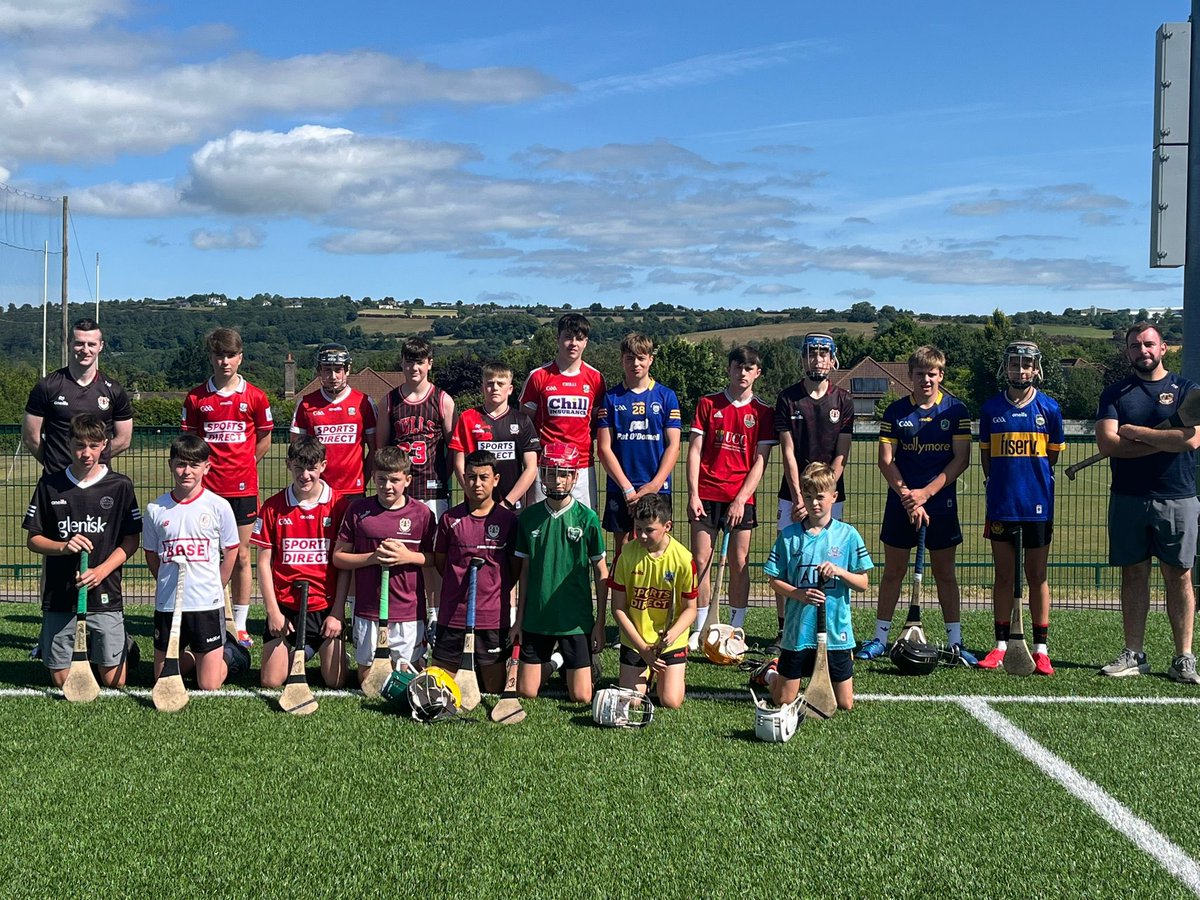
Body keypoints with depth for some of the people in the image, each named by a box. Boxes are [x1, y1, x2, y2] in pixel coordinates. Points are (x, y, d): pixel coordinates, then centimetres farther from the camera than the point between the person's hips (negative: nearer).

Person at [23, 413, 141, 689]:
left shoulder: (120, 486, -2)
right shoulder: (49, 485, 2)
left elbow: (131, 542, 1)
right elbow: (33, 540, 5)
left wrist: (100, 571, -14)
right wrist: (64, 547, -14)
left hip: (104, 594, -1)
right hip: (59, 596, 1)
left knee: (113, 681, 0)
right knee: (61, 681, 7)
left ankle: (124, 649, 31)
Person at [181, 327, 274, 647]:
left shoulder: (255, 397, 2)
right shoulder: (196, 397, 4)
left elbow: (264, 440, 11)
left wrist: (243, 466, 5)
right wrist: (200, 464, -2)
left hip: (243, 487, 0)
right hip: (207, 487, 0)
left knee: (241, 557, 5)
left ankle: (240, 626, 13)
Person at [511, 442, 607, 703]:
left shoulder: (587, 518, -6)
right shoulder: (529, 517, 1)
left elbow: (601, 573, -1)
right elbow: (525, 571, 9)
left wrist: (600, 622, -3)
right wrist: (519, 619, 8)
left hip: (576, 620, -2)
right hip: (536, 618, 2)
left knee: (581, 697, -1)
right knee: (526, 692, 5)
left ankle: (579, 664, 31)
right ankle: (550, 662, 34)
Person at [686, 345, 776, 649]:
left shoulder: (763, 412, 5)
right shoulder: (708, 404, 7)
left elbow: (760, 461, 1)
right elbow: (694, 450, 4)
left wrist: (741, 499, -9)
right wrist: (693, 494, -5)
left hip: (741, 498, 0)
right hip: (706, 495, 0)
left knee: (739, 564, 0)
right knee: (701, 561, -2)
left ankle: (735, 631, 10)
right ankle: (700, 630, 7)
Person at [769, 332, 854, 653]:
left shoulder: (843, 401, 3)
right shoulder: (788, 398, 1)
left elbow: (840, 457, -1)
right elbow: (788, 453, -3)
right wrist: (799, 497, -12)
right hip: (793, 494, 0)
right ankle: (783, 630, 8)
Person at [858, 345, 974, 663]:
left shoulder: (955, 410, -1)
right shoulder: (895, 411, 1)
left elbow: (961, 459, -5)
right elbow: (885, 460, -2)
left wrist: (926, 492, -12)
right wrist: (906, 496, -14)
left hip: (941, 504, -1)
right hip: (900, 503, 1)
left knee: (944, 573, 6)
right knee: (893, 570, 7)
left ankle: (955, 642, 13)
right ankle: (880, 638, 15)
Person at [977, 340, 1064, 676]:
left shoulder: (1049, 408, 1)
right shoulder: (991, 408, 3)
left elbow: (1053, 454, 10)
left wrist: (1033, 478, 4)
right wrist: (998, 481, 3)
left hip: (1038, 504, -1)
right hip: (1001, 505, 1)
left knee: (1037, 577, 4)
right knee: (1003, 576, 6)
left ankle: (1040, 649, 10)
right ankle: (1000, 646, 12)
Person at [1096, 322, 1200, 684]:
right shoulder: (1115, 393, 8)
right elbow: (1107, 443, -7)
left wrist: (1136, 431, -8)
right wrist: (1165, 441, -10)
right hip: (1127, 499, 2)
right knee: (1133, 575, 6)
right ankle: (1134, 654, 12)